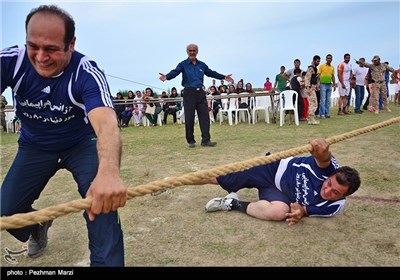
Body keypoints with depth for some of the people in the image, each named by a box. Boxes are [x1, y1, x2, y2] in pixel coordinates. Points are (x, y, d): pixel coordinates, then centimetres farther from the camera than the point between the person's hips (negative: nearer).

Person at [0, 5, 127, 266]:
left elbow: (105, 122, -49)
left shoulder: (87, 73, -30)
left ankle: (106, 261, -4)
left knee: (103, 200, -26)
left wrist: (108, 171, -70)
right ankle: (39, 226, 37)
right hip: (34, 146, 3)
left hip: (81, 144, -2)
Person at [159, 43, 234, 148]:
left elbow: (211, 73, 24)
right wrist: (166, 77, -35)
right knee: (189, 118, 0)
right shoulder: (183, 64, 1)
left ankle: (206, 140, 3)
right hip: (189, 93, -4)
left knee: (204, 116, -1)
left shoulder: (202, 65, 15)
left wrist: (224, 77, 23)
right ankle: (191, 141, 11)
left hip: (200, 92, 4)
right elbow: (175, 72, -15)